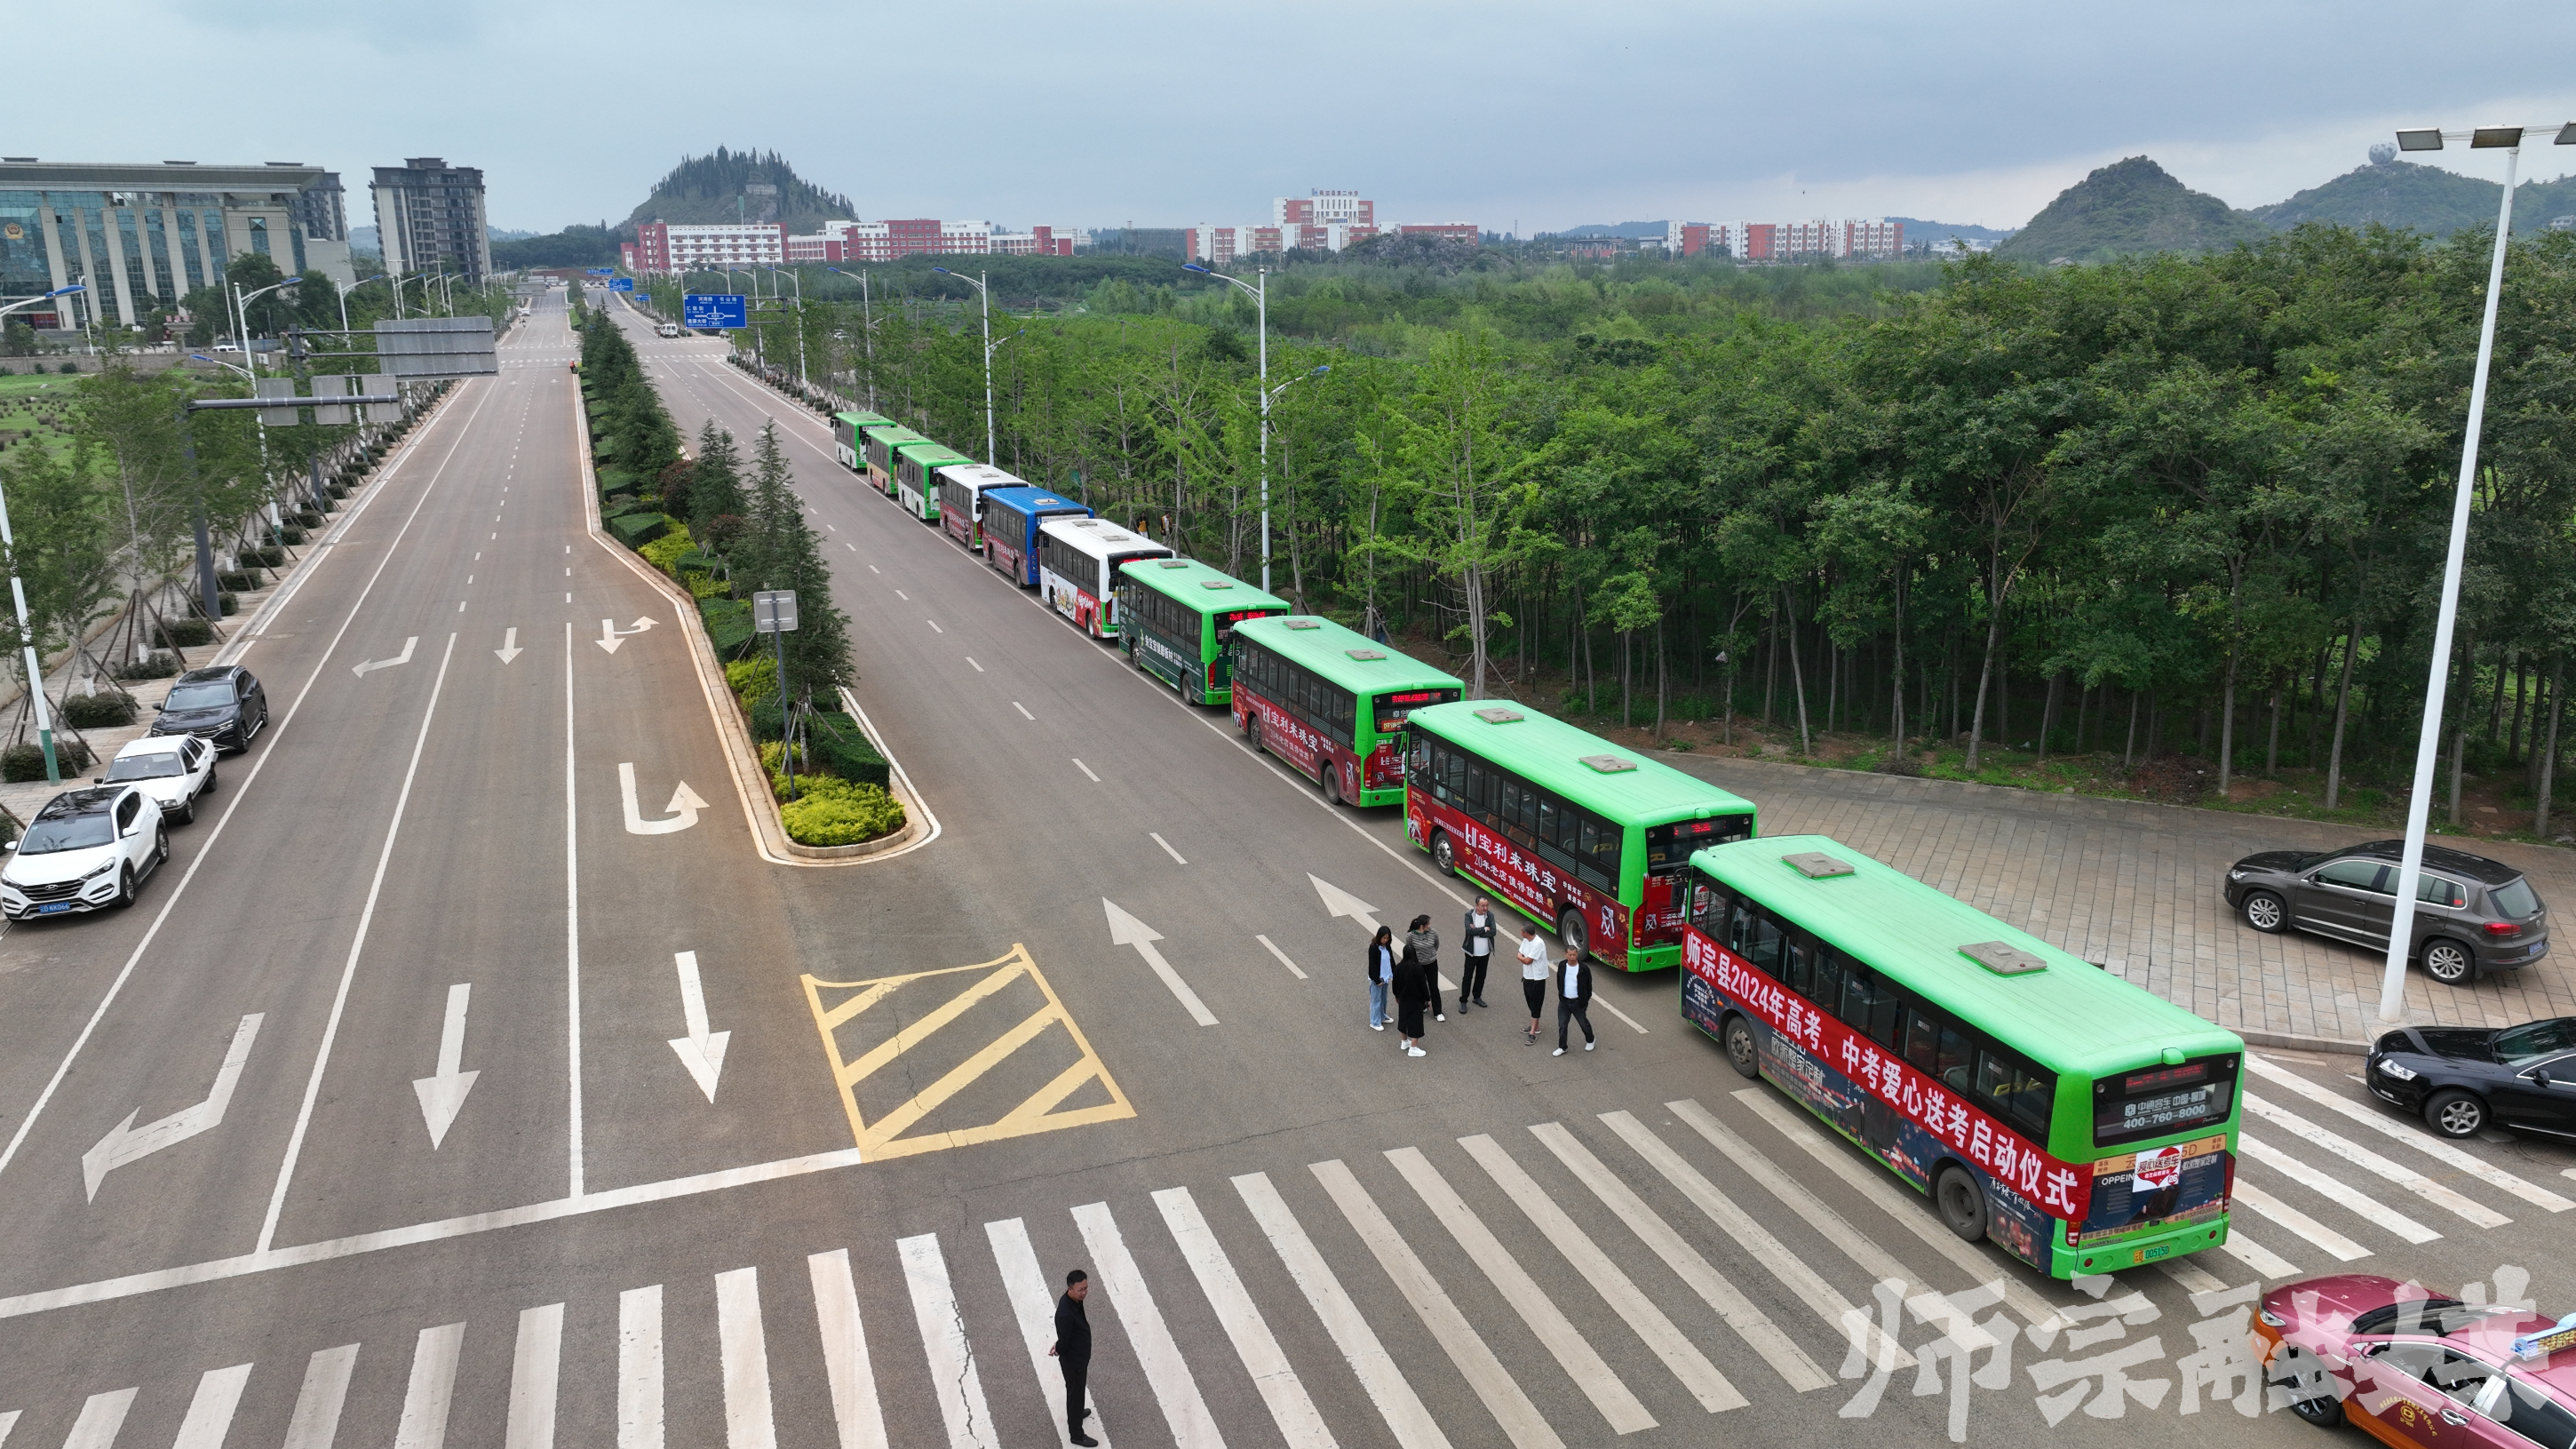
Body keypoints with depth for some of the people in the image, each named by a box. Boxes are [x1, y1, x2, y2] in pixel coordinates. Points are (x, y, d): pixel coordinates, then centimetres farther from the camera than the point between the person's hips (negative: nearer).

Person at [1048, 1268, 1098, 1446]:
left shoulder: (1075, 1300, -10)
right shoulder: (1066, 1314, -39)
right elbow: (1064, 1342, -25)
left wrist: (1058, 1346, 7)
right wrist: (1058, 1350, -5)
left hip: (1080, 1356, 8)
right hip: (1073, 1360, -8)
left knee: (1077, 1391, 32)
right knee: (1075, 1393, 12)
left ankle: (1076, 1412, 57)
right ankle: (1076, 1434, 31)